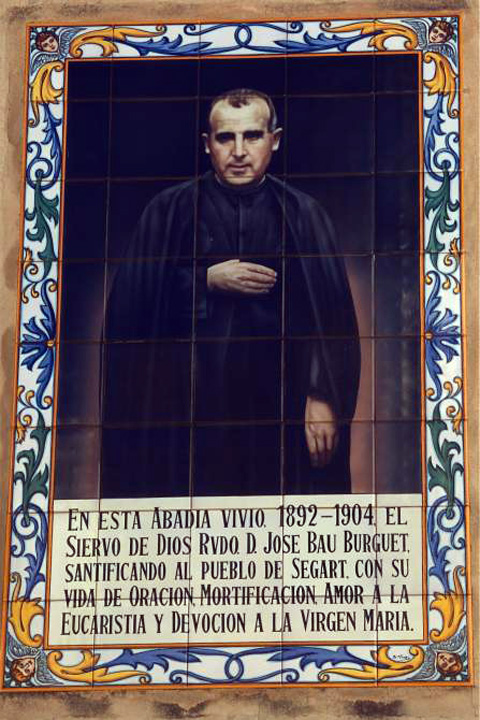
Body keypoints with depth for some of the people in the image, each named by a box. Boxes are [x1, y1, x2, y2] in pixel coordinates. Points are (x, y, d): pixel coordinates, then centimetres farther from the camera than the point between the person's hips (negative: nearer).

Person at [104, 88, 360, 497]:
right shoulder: (169, 211, 6)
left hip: (277, 409, 0)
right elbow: (131, 302, -1)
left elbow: (333, 315, 2)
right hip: (188, 407, 0)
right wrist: (207, 282, -10)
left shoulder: (303, 215, 7)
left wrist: (323, 398, -8)